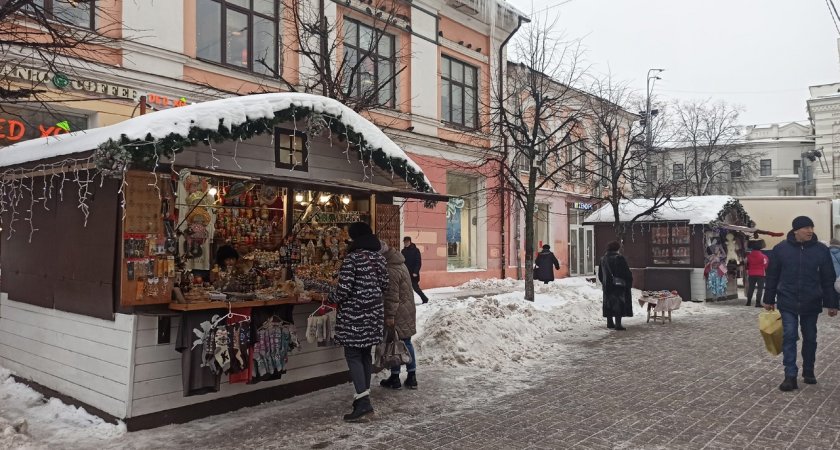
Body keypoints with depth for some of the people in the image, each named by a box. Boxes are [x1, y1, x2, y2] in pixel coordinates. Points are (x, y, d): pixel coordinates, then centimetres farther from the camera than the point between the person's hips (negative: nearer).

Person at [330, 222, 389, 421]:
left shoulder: (352, 258, -15)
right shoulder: (379, 257, 7)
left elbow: (344, 289, -18)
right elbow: (384, 284, 12)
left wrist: (332, 298, 2)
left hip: (354, 313, -7)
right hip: (373, 311, 7)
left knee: (353, 355, -3)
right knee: (365, 353, 16)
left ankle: (363, 401, -9)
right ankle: (363, 394, 23)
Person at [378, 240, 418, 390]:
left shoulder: (390, 270, -22)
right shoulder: (399, 263, 10)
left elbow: (392, 295, -22)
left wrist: (390, 315, -17)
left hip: (398, 314, -9)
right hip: (407, 311, 9)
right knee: (406, 342, 14)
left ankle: (395, 378, 14)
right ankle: (411, 377, 20)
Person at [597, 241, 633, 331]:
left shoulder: (603, 259, 7)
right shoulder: (619, 258, -14)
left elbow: (600, 274, 16)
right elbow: (627, 273, -12)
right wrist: (629, 282, 0)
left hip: (607, 286, 6)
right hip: (619, 286, -6)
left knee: (609, 304, 13)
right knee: (619, 304, -3)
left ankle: (610, 323, 19)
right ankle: (618, 324, -6)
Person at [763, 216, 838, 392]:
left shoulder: (821, 250, -2)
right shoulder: (780, 249, -4)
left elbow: (828, 279, 2)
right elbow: (772, 276, 2)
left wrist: (831, 304, 1)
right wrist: (769, 300, 5)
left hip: (811, 304, 1)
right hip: (787, 303, -1)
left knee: (810, 338, 13)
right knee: (789, 337, -5)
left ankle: (808, 372, 30)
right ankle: (790, 376, -3)